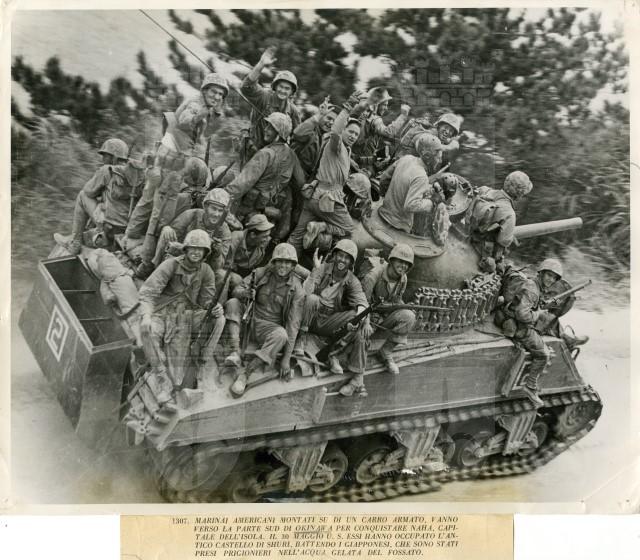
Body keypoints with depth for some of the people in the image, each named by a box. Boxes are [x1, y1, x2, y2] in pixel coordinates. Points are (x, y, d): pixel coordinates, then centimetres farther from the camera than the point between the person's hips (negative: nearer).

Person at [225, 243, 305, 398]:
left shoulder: (296, 289, -10)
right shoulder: (261, 273, -4)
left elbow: (293, 323, -14)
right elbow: (236, 290, -7)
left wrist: (286, 357, -19)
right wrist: (244, 292, -35)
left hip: (269, 326, -2)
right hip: (250, 319, 3)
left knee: (281, 335, -35)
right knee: (232, 303, -21)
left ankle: (245, 375, -35)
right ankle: (235, 352, -28)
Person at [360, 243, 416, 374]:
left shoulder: (403, 279, -3)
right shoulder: (375, 274, -22)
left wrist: (407, 307, -9)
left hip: (385, 315, 6)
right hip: (369, 313, -5)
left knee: (409, 317, -21)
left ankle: (386, 352, -8)